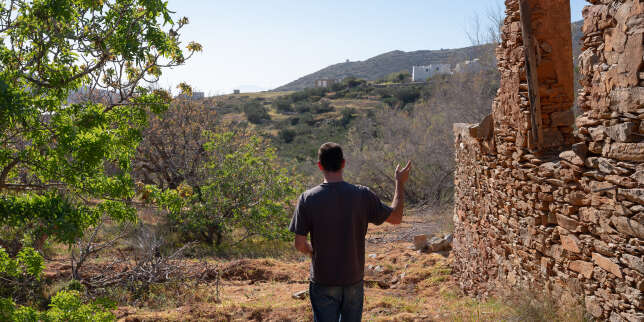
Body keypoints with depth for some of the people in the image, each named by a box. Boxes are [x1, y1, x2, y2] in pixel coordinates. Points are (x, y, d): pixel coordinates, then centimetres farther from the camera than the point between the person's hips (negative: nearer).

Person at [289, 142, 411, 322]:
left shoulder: (307, 199, -13)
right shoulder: (363, 195, -10)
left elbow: (299, 244, -10)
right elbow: (396, 218, 2)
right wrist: (400, 183, 14)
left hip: (323, 283, -1)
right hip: (354, 280, 2)